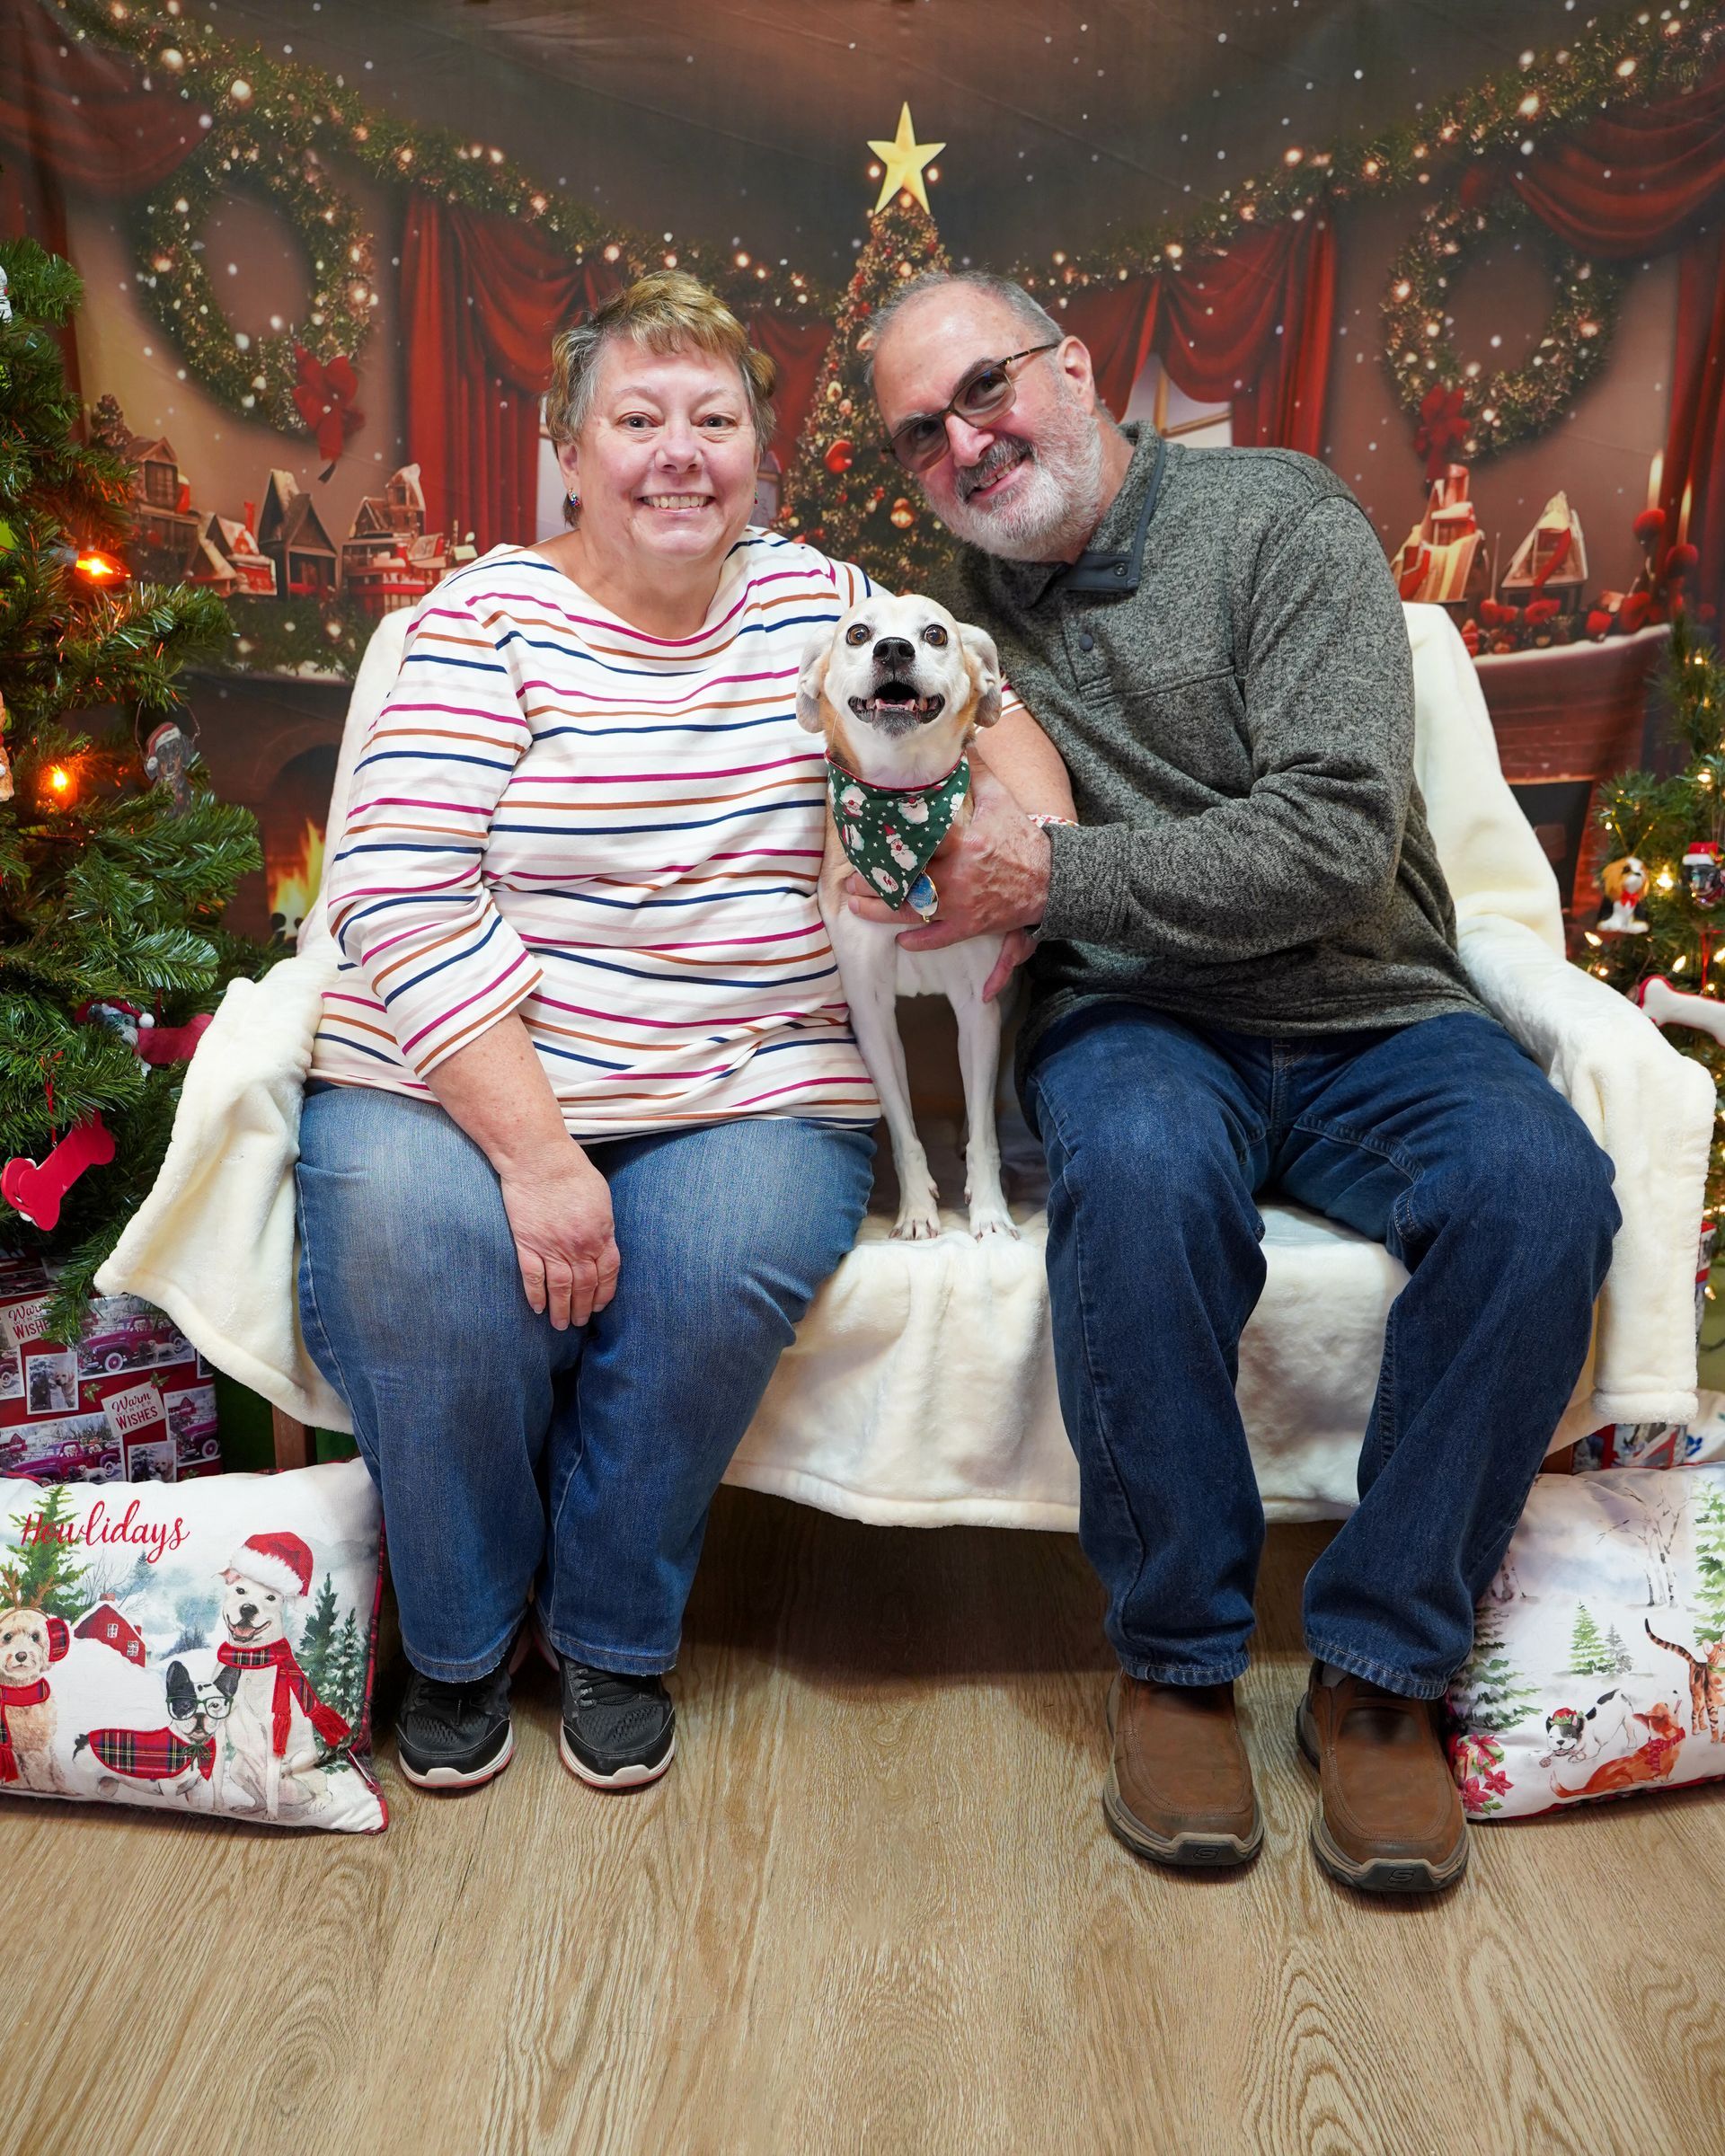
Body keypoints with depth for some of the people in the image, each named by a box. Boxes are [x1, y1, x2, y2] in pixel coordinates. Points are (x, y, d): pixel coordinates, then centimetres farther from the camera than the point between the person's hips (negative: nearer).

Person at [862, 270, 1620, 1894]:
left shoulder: (1279, 516, -2)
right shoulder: (957, 600, 12)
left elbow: (1337, 838, -14)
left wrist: (1052, 874, -19)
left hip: (1369, 1017, 0)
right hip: (1137, 1024, 1)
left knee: (1539, 1189, -30)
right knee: (1141, 1173, -35)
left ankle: (1380, 1667, -12)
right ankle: (1176, 1654, -14)